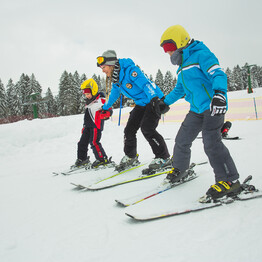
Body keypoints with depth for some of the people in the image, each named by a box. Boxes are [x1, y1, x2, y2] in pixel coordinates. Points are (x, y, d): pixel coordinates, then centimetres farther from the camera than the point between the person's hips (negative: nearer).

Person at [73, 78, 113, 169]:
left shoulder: (100, 100, -8)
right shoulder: (89, 102, 20)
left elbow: (109, 110, -14)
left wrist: (105, 115, -34)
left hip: (96, 125, -9)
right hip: (88, 126, 9)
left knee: (94, 142, -15)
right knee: (82, 142, 10)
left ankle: (102, 159, -4)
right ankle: (82, 159, 24)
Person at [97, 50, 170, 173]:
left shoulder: (129, 70, -22)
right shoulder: (115, 78, 5)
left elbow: (145, 83, -33)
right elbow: (114, 93, 24)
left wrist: (154, 98, -47)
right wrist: (105, 107, 34)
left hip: (154, 100, -9)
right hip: (141, 104, 9)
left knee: (147, 129, -22)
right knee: (129, 129, 4)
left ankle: (163, 158, -12)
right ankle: (130, 157, 22)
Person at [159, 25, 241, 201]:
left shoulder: (201, 54, -7)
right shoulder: (182, 65, 21)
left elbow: (218, 74, -22)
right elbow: (179, 89, 34)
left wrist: (219, 93, -39)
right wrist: (165, 102, 35)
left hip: (213, 107, -9)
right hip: (197, 109, 9)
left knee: (211, 142, -18)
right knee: (182, 140, 11)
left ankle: (230, 181, -9)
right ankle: (179, 169, 32)